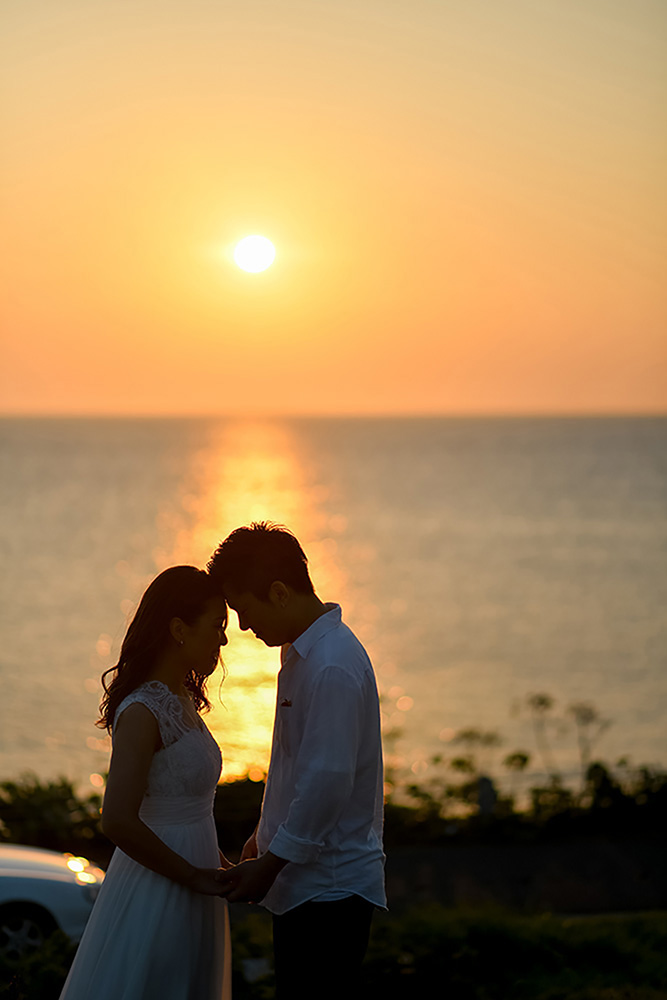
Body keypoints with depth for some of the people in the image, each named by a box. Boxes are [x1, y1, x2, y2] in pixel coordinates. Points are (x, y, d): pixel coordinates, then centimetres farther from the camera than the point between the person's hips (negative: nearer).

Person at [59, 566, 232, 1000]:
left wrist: (217, 862, 10)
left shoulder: (181, 700, 10)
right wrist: (195, 876, -18)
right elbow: (119, 822, -28)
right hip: (156, 895, -9)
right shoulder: (142, 712, -20)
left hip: (188, 892, 9)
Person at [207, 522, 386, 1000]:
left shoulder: (332, 666, -19)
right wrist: (266, 836, 24)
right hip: (307, 884, 10)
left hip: (330, 885, -10)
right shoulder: (301, 652, 13)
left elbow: (330, 780, -23)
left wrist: (271, 862, -16)